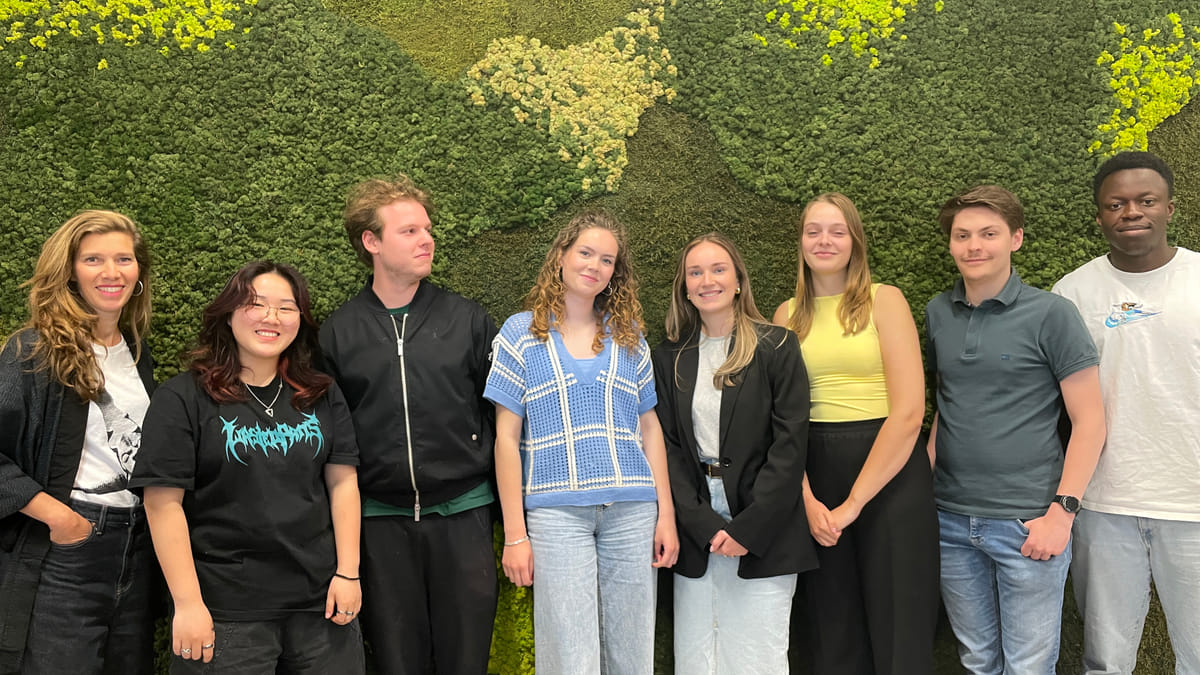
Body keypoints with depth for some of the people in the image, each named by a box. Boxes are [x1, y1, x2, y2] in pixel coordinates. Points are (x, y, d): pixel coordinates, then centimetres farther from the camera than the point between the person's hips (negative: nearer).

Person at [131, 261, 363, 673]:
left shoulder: (322, 395, 7)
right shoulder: (183, 399, -5)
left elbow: (342, 482, 6)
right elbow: (164, 503, -8)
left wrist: (348, 573, 0)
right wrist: (188, 604, -11)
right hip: (227, 614, -3)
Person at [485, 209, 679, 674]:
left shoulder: (628, 335, 12)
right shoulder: (521, 332, 3)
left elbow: (649, 427, 13)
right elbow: (507, 437, 0)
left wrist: (666, 514, 6)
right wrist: (514, 534, -4)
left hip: (632, 510, 3)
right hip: (557, 510, -3)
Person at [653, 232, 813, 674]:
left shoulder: (776, 348, 0)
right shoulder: (669, 359, 9)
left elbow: (790, 444, -6)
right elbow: (667, 447, 4)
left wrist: (749, 529, -12)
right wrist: (703, 525, -8)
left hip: (763, 537, -3)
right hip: (695, 534, 3)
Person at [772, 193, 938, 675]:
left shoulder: (884, 300, -2)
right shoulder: (788, 315, 9)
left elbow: (909, 411, -10)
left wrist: (853, 503, -11)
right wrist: (807, 498, -8)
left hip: (889, 473, -3)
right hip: (815, 474, 3)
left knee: (899, 631, 3)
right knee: (833, 631, 12)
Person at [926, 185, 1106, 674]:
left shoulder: (1050, 314, -7)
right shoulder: (938, 314, 6)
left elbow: (1089, 421, -6)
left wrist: (1062, 512, -13)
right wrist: (926, 481, 5)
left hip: (1027, 523, -4)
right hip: (951, 522, 4)